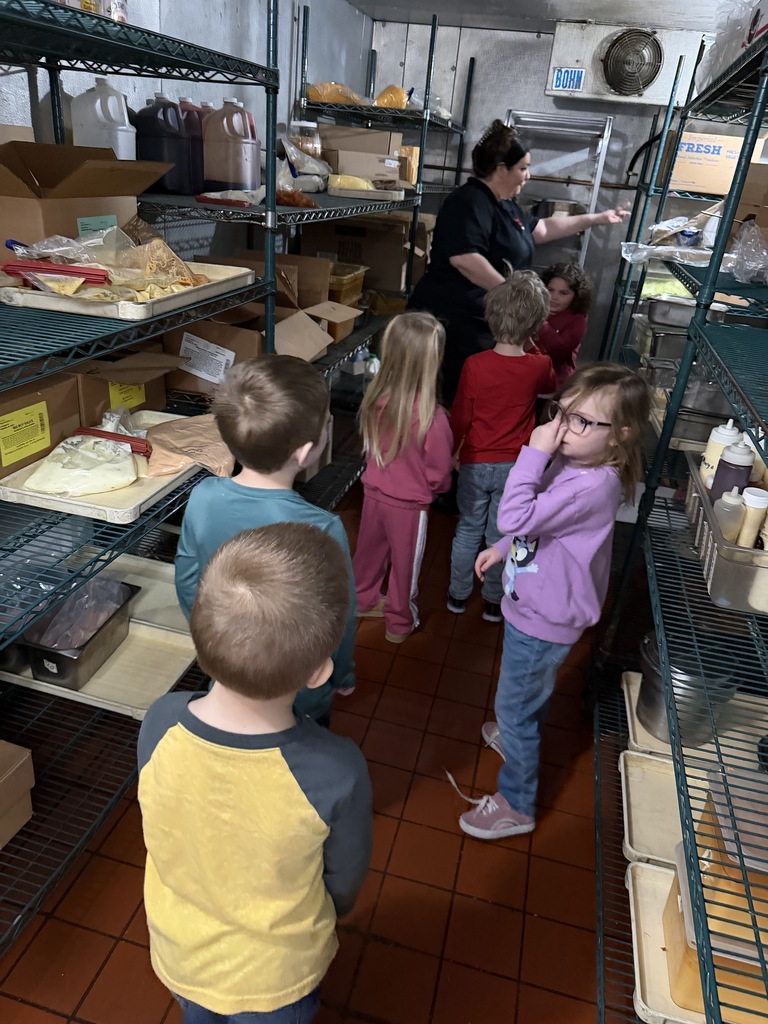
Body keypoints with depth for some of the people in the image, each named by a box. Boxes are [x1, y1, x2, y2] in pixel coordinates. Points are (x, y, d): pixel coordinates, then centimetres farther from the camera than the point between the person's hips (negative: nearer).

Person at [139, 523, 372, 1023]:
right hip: (273, 974, -1)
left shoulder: (160, 723, -31)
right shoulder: (337, 772, -39)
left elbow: (172, 829, -10)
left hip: (179, 952, 2)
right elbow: (345, 880, -17)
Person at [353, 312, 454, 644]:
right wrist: (438, 486, 4)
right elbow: (439, 472, -17)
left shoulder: (376, 398, -15)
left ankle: (363, 600, 48)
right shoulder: (431, 417, -31)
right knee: (404, 562, 18)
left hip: (374, 491, 5)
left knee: (370, 550, 26)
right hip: (408, 503, -5)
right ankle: (399, 622, 38)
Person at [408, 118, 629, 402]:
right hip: (453, 320, -10)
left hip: (482, 321, 10)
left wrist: (596, 218, 30)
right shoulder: (470, 202, -14)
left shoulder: (504, 205, 18)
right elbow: (463, 258, -28)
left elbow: (542, 229, 30)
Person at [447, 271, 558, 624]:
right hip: (514, 466, 1)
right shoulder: (539, 366, -11)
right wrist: (531, 347, 16)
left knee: (468, 530, 16)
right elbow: (551, 385, 15)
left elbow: (459, 419, -8)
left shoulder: (475, 365, -16)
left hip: (475, 463, 0)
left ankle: (457, 595, 30)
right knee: (500, 536, 14)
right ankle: (493, 602, 28)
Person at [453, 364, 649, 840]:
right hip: (534, 604, 9)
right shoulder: (571, 463, -4)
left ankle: (516, 805, 30)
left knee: (513, 708, 9)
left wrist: (534, 455, -34)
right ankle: (522, 739, 62)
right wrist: (501, 549, 9)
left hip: (543, 621, -9)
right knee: (529, 696, 34)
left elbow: (515, 518, -38)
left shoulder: (594, 487, -33)